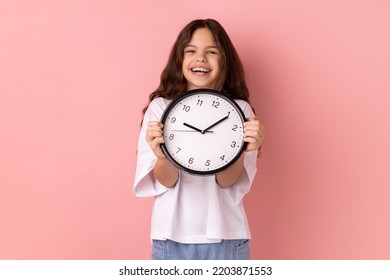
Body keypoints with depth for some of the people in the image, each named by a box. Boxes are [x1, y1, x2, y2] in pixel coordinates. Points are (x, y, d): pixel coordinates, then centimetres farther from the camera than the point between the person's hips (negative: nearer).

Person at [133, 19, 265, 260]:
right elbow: (166, 182, -9)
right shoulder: (160, 107, -4)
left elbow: (226, 182, -10)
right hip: (172, 234, 0)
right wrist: (163, 156, -29)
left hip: (225, 235, 0)